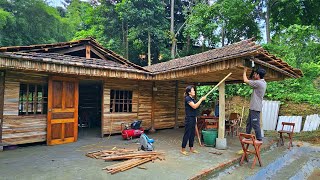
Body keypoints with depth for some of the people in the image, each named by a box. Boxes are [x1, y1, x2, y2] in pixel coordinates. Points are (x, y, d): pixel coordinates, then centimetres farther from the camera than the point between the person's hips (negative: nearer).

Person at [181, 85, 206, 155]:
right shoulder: (187, 98, -14)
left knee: (192, 134, 13)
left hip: (193, 118, 9)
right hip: (189, 119, -9)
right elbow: (194, 106, -24)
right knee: (187, 134, -2)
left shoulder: (192, 99, 12)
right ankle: (183, 149, 8)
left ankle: (191, 148, 24)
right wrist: (201, 99, -19)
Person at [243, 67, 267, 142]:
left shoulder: (258, 83, -19)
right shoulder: (263, 82, 10)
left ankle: (259, 140, 4)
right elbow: (252, 80, 26)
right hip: (253, 107, 11)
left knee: (255, 124, -4)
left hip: (255, 108, -11)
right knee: (249, 123, 18)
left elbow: (245, 80, -13)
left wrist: (244, 71, 2)